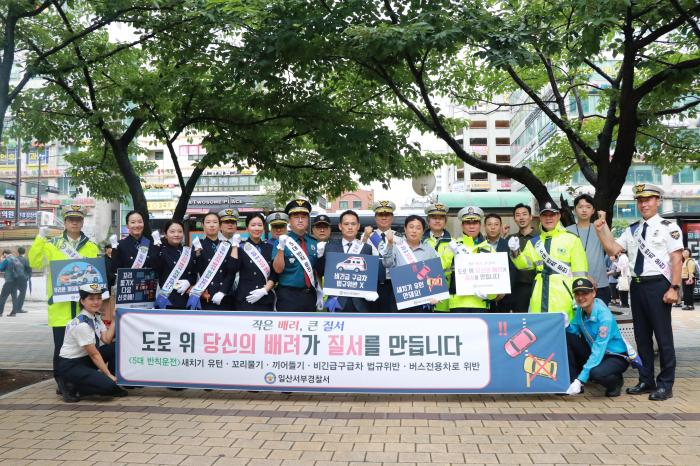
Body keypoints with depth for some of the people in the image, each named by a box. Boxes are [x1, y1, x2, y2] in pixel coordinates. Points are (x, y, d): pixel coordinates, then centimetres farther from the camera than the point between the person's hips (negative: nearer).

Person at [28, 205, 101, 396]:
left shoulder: (92, 247, 11)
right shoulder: (52, 244, 7)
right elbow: (35, 262, -3)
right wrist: (40, 238, -8)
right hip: (60, 304, -1)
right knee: (61, 345, 0)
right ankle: (61, 382, 12)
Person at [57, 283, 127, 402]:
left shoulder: (96, 316, 2)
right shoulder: (81, 324, -24)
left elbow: (106, 340, -6)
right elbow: (94, 354, -21)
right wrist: (108, 374, -17)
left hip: (86, 358, 9)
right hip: (70, 365, -9)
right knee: (107, 385, -26)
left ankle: (113, 386, 3)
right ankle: (73, 388, -2)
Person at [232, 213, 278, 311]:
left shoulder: (270, 248, 11)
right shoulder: (241, 247, 3)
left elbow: (275, 274, 8)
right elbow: (233, 268, -14)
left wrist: (264, 290, -7)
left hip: (266, 300, 3)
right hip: (244, 299, -3)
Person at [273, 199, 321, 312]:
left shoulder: (315, 242, 8)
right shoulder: (283, 241, -3)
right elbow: (278, 269, -13)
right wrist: (281, 247, -23)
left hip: (310, 296, 5)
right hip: (288, 296, -4)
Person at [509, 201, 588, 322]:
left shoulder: (571, 239, -1)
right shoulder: (534, 242, 14)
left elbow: (579, 271, -3)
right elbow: (525, 264, 7)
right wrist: (516, 252, -12)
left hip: (563, 295, -4)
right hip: (540, 297, 5)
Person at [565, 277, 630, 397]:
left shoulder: (604, 316, -27)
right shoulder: (580, 310, -6)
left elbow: (598, 351, -31)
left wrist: (580, 379, -36)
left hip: (616, 357, -6)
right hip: (592, 351, 6)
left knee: (596, 373, -37)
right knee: (565, 338, -15)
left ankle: (616, 381, 0)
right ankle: (571, 381, -7)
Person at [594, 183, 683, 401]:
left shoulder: (668, 227, -3)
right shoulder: (632, 230, 14)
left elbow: (677, 259, -9)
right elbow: (612, 249, 9)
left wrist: (674, 288, -16)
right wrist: (601, 229, -2)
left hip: (658, 285, -6)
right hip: (637, 285, 6)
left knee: (663, 335, 0)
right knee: (642, 336, 13)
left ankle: (665, 385, 10)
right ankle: (646, 381, 24)